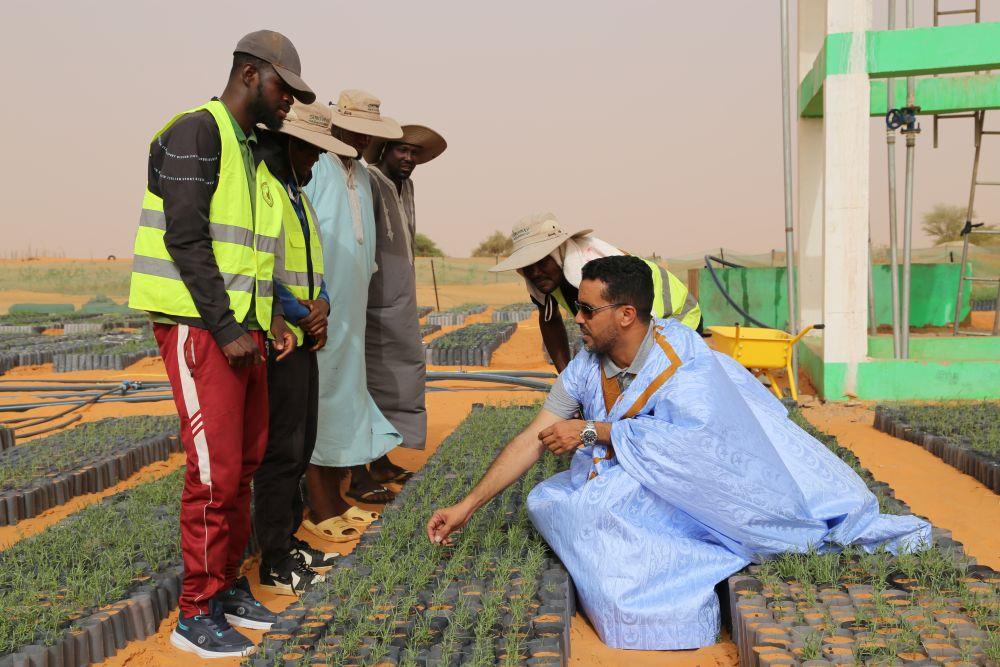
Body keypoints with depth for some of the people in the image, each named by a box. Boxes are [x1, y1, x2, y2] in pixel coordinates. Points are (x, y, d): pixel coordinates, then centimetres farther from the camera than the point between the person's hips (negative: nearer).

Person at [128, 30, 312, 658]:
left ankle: (229, 584, 25)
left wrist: (270, 315, 10)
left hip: (242, 328, 9)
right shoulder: (196, 132, -10)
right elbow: (185, 237, -18)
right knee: (216, 471, -7)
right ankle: (197, 613, 6)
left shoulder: (250, 148, 19)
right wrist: (225, 328, -20)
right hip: (199, 326, -9)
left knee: (245, 463, 12)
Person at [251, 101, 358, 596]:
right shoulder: (258, 185, -13)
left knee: (300, 446, 15)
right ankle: (275, 563, 7)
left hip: (304, 337, 10)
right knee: (281, 449, -4)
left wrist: (322, 305, 0)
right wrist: (304, 315, -13)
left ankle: (288, 541, 27)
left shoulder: (297, 192, 18)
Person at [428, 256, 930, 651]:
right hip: (615, 490, 2)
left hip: (689, 485, -2)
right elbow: (533, 440, -1)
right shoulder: (586, 368, -3)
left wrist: (592, 431, -24)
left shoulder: (681, 356, -15)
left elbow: (691, 435, -28)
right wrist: (467, 506, -5)